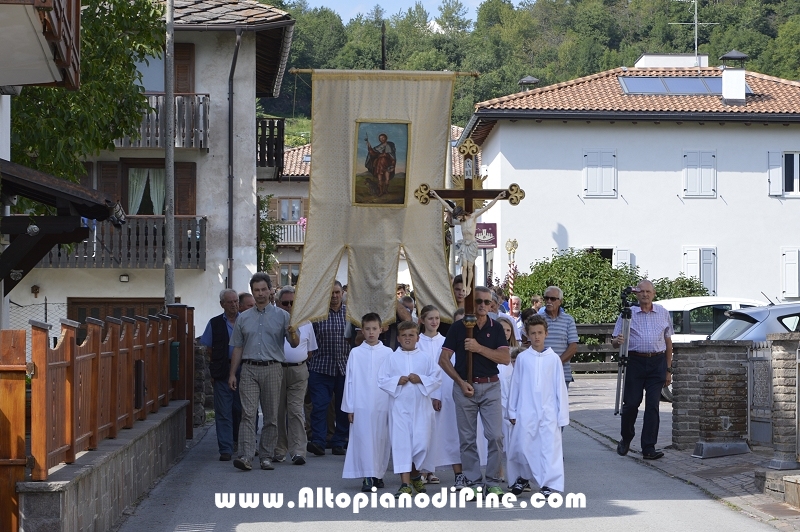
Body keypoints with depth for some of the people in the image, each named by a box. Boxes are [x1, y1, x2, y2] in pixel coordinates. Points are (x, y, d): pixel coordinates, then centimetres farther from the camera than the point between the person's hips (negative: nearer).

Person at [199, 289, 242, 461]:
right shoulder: (215, 323, 7)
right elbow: (206, 348, 11)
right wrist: (213, 369, 6)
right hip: (222, 373, -1)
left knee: (240, 410, 9)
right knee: (223, 413, -2)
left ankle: (236, 440, 31)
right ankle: (225, 449, -1)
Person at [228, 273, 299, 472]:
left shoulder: (281, 315, 6)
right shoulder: (244, 318, 13)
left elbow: (294, 344, 1)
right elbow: (237, 348, 15)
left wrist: (292, 334, -22)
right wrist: (232, 373, 8)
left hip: (272, 369, -1)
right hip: (249, 369, 1)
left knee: (271, 416, 2)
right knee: (248, 413, -10)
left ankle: (266, 457, 9)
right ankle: (246, 456, -16)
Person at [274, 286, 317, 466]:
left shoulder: (305, 323, 11)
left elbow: (310, 349, 18)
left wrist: (299, 361, 9)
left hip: (298, 371, 0)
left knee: (296, 410, -7)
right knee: (278, 411, 5)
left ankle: (298, 451, -9)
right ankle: (279, 451, 14)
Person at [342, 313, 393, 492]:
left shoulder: (388, 353, 4)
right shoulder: (355, 353, 3)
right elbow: (349, 381, 5)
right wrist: (349, 407, 2)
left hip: (383, 405, 1)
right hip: (361, 405, -1)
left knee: (382, 440, 5)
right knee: (364, 440, -3)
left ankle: (378, 474, 17)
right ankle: (367, 477, -2)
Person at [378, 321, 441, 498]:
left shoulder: (425, 358, 6)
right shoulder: (391, 359, 5)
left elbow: (437, 379, 3)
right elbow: (382, 380, 2)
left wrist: (421, 379, -13)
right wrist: (397, 381, -14)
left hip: (421, 406, 1)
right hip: (399, 406, -1)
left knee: (422, 442, 1)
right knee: (401, 443, -6)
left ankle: (414, 473, 29)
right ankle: (405, 484, -5)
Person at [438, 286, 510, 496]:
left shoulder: (496, 328, 4)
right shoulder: (458, 327, 1)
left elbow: (505, 358, -7)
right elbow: (443, 359, 0)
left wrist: (479, 348, -17)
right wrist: (461, 382, -7)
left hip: (490, 386, 1)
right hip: (465, 386, 0)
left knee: (496, 435, -6)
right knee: (467, 438, 3)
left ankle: (492, 481, 3)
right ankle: (473, 481, 11)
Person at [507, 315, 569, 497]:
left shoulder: (553, 358, 1)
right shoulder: (522, 358, 2)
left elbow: (560, 387, 3)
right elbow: (515, 385, 6)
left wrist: (562, 414, 2)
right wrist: (512, 411, 6)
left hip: (548, 412, -1)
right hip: (526, 412, 1)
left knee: (549, 446, -3)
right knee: (522, 446, 5)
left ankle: (548, 483, 4)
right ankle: (523, 477, 27)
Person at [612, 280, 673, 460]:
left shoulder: (663, 314, 11)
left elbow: (668, 342, 15)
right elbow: (615, 342, 5)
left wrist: (668, 370, 12)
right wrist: (617, 341, -20)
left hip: (657, 362, 1)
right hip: (635, 362, -1)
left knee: (652, 405, -3)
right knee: (631, 403, -1)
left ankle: (649, 448, -1)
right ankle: (625, 439, 22)